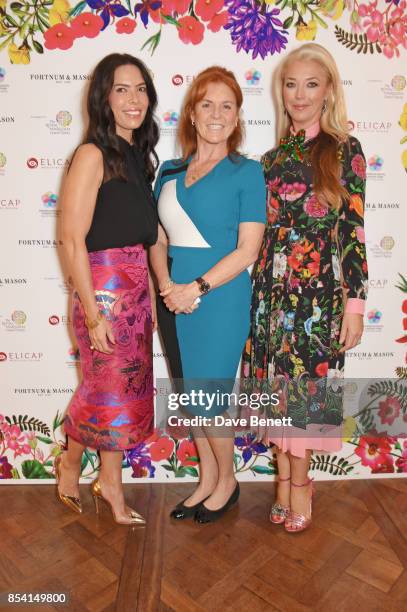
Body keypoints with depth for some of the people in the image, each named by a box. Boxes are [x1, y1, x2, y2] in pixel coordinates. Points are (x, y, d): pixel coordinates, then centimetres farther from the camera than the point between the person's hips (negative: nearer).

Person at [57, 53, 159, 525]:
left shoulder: (139, 154, 12)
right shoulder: (93, 154, -11)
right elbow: (73, 241, -16)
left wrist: (154, 290, 10)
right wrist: (92, 315, -17)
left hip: (138, 287, 7)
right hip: (104, 286, -7)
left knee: (129, 388, 13)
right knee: (108, 387, 5)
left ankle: (111, 482, 33)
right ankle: (71, 461, 36)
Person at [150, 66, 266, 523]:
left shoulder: (246, 171, -2)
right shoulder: (169, 171, 12)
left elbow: (247, 250, -9)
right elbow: (158, 239, 9)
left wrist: (197, 288, -16)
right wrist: (166, 285, -8)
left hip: (220, 300, -5)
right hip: (173, 298, 5)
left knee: (206, 397, 2)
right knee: (189, 395, 13)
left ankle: (226, 481, 30)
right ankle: (207, 480, 35)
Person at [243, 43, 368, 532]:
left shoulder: (344, 151, 1)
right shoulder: (273, 158, 12)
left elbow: (354, 231, -3)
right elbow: (261, 230, 12)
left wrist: (355, 303, -7)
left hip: (320, 291, -3)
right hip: (271, 290, 4)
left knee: (304, 386, 3)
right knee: (276, 385, 8)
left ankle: (298, 484, 24)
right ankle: (287, 481, 27)